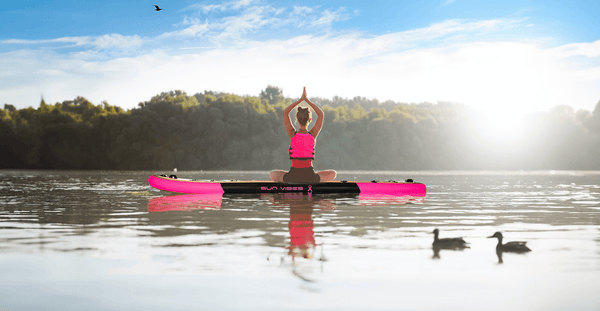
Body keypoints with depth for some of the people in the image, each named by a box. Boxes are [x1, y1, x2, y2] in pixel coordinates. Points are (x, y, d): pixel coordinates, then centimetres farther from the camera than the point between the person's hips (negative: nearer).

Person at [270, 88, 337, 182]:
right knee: (333, 173, 25)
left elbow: (285, 113, 2)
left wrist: (301, 99, 3)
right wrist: (307, 100, 5)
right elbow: (321, 114, 6)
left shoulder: (292, 134, -5)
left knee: (272, 174, 29)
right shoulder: (313, 134, -4)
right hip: (310, 177, 0)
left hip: (292, 176, 0)